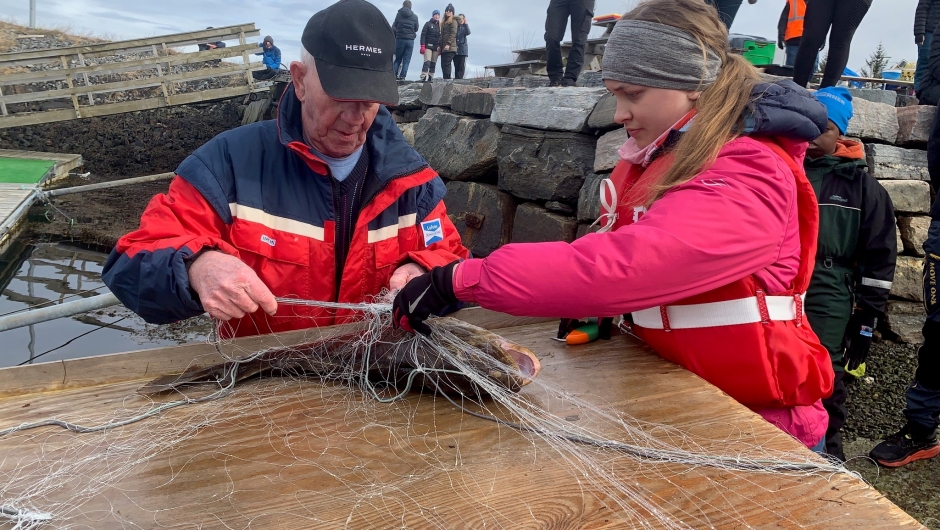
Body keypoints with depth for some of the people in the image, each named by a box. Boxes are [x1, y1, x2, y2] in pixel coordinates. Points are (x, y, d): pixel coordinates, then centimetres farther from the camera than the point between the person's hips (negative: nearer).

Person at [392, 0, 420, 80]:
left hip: (400, 39, 0)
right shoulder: (415, 17, 2)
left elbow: (394, 26, 3)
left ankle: (393, 76, 1)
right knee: (406, 60, 3)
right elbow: (416, 29, 10)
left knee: (397, 59, 9)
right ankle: (402, 77, -4)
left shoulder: (399, 14, 0)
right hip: (410, 40, 0)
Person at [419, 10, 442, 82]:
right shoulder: (428, 24, 2)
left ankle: (430, 78, 6)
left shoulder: (440, 25, 13)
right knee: (427, 62, -16)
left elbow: (441, 37, 13)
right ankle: (423, 78, -21)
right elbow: (423, 35, -3)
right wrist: (422, 46, -13)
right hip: (428, 46, -4)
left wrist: (440, 47, 4)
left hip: (436, 47, 4)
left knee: (433, 64, 2)